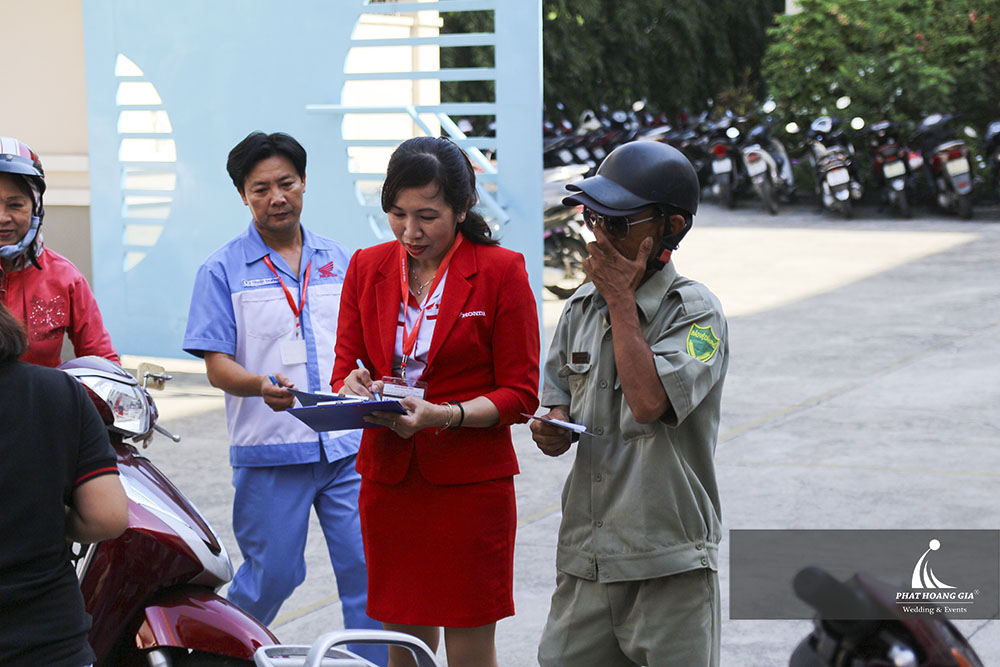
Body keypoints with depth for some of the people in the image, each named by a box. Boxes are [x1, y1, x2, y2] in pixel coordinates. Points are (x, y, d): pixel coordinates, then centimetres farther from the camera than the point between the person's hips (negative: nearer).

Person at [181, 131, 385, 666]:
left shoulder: (339, 261, 11)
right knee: (273, 574, 5)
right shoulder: (222, 270, 0)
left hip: (348, 446, 3)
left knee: (367, 569, 0)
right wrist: (262, 387, -25)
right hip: (270, 450, -3)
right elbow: (216, 365, -5)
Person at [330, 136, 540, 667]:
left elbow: (520, 394, -6)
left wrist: (443, 415, -21)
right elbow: (344, 367, 11)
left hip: (470, 483, -4)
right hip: (387, 479, 4)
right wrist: (354, 390, -13)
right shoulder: (367, 267, 8)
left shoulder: (501, 271, -5)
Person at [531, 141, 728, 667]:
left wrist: (622, 299, -16)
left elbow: (648, 402, -25)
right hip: (585, 552, 6)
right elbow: (557, 384, 23)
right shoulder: (582, 305, 10)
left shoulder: (697, 312, -10)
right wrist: (555, 424, -1)